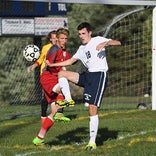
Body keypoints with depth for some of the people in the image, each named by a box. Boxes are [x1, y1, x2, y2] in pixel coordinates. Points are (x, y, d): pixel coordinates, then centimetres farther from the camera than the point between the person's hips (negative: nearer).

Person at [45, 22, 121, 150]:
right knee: (61, 73, 3)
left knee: (93, 109, -12)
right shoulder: (82, 48, 21)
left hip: (99, 75, -8)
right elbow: (70, 61, 32)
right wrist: (51, 65, 30)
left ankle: (92, 142, -10)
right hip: (88, 76, 8)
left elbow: (118, 43, -11)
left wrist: (106, 43, -31)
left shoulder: (97, 40, 0)